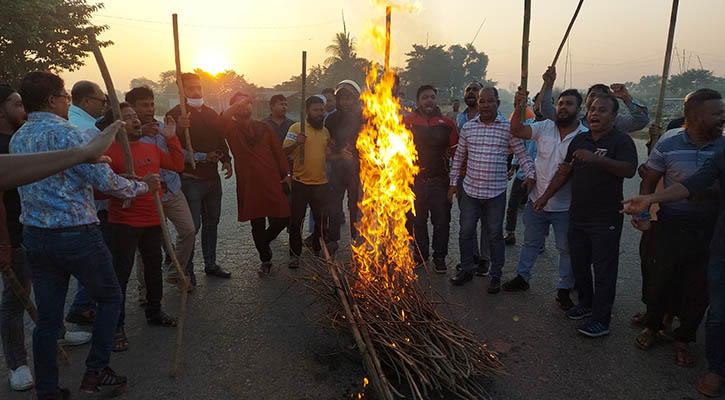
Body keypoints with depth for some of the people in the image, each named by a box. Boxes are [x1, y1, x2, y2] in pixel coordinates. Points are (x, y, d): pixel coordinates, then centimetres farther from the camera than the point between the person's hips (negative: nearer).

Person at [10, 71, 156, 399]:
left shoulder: (17, 139, 10)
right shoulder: (67, 133, -14)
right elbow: (105, 181, -18)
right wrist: (143, 186, -3)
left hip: (35, 237, 7)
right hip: (77, 236, -7)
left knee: (47, 317, 13)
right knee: (109, 297, 14)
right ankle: (96, 371, 13)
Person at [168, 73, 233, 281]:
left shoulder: (211, 114, 14)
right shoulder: (176, 114, -8)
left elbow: (221, 140, 20)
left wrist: (226, 160, 6)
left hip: (213, 177, 7)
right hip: (191, 179, -7)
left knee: (212, 222, 15)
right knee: (192, 225, -3)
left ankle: (211, 264, 28)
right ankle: (187, 269, 12)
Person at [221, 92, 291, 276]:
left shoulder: (264, 128, 12)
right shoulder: (232, 129, 3)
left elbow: (278, 151, 13)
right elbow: (223, 119, -21)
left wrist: (286, 174, 8)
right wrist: (237, 104, -15)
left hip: (272, 182, 2)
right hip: (249, 185, -2)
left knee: (283, 219, 1)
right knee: (257, 225, 7)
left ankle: (263, 242, 31)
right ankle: (265, 260, 25)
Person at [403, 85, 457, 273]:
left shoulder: (446, 123, 2)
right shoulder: (407, 121, 0)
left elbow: (455, 150, 8)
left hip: (439, 180, 0)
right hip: (415, 180, 0)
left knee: (441, 221, 5)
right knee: (418, 220, 13)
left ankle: (439, 257, 20)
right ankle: (421, 254, 30)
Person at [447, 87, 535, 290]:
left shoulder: (508, 127, -4)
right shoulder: (468, 127, 4)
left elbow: (522, 154, 1)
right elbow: (459, 156, 12)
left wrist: (530, 174, -13)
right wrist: (453, 182, 11)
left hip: (496, 192, -2)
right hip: (470, 190, 3)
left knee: (495, 234, 8)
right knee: (466, 231, 11)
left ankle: (496, 275, 23)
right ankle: (466, 269, 29)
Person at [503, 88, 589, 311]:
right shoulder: (545, 127, -3)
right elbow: (516, 131, -13)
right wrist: (519, 108, -27)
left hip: (565, 207, -2)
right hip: (537, 201, 3)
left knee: (566, 249, 10)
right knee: (530, 242, 19)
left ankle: (564, 290, 27)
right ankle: (522, 277, 37)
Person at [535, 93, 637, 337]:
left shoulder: (621, 141, -8)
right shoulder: (580, 140, 11)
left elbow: (629, 170, -24)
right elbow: (565, 172, 16)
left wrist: (596, 159, -34)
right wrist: (546, 196, 10)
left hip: (606, 219, -6)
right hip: (578, 215, 7)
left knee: (604, 269, 1)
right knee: (579, 264, 17)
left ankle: (601, 319, 10)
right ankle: (586, 304, 36)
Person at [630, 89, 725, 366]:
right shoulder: (667, 148, -5)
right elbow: (649, 183, 2)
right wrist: (643, 213, -10)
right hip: (671, 228, -1)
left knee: (699, 289, 10)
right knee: (664, 281, 10)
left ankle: (682, 338, 30)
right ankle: (652, 327, 34)